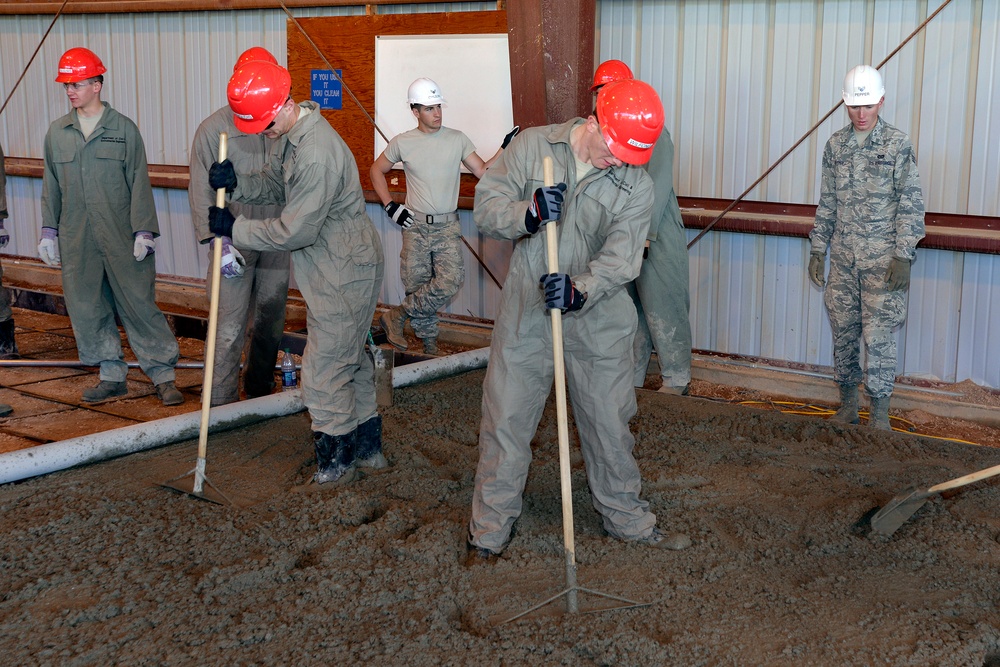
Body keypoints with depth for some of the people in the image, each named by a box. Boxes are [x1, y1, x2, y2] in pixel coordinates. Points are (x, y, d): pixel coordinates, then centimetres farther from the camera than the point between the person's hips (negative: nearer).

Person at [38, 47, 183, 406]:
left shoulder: (124, 129, -1)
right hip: (76, 240, 4)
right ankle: (112, 375, 18)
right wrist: (48, 232, 11)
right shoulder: (57, 133, 9)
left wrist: (144, 231, -9)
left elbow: (139, 184, -2)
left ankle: (163, 375, 5)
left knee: (139, 304, -3)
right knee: (87, 309, 6)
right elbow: (51, 186, 15)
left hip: (121, 237, -4)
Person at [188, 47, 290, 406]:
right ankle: (221, 403, 3)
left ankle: (259, 390, 29)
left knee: (270, 321, 13)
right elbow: (202, 191, -6)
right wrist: (217, 241, -14)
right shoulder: (214, 128, -5)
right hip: (233, 241, -3)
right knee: (230, 326, -5)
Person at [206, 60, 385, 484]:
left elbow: (295, 231, -25)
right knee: (350, 358, 20)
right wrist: (235, 183, -4)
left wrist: (234, 229, -14)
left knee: (325, 369, -1)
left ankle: (336, 459, 16)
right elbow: (274, 183, 17)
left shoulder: (316, 153, -29)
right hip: (332, 266, 11)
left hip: (344, 271, -11)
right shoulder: (290, 136, 4)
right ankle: (368, 446, 34)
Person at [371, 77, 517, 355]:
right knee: (417, 287, 1)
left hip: (448, 227, 1)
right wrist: (390, 206, 3)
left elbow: (483, 171, 2)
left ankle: (397, 316, -1)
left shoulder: (457, 139, 3)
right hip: (415, 226, 0)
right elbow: (376, 171, 13)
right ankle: (430, 346, 18)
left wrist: (504, 149, -12)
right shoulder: (402, 143, 1)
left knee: (450, 281, -17)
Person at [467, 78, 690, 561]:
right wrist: (528, 213, -25)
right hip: (526, 314, -1)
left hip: (598, 318, 1)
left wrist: (580, 289, -31)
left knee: (609, 421, 12)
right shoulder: (533, 146, -4)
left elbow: (621, 259, -13)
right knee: (506, 418, 4)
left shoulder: (636, 185, -4)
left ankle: (626, 516, 33)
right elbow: (486, 206, -5)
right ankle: (490, 527, 20)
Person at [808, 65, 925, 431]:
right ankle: (847, 406, 21)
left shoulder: (897, 144, -5)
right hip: (843, 259, 4)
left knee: (878, 336, -5)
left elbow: (911, 205, -6)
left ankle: (879, 415, 4)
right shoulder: (836, 145, 7)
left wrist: (904, 256, -13)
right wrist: (817, 250, 10)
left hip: (882, 260, -4)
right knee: (843, 332, 8)